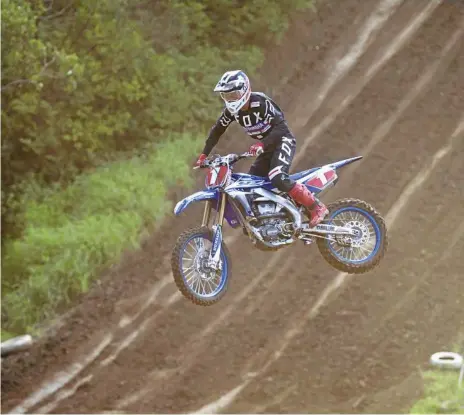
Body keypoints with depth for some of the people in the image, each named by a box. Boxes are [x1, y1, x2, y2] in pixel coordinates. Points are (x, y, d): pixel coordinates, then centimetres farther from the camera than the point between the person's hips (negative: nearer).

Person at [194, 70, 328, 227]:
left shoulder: (260, 102, -25)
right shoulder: (231, 110, -2)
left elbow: (281, 126, -31)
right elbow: (217, 130, 9)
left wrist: (262, 145, -43)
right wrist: (204, 155, 1)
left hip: (282, 141, -8)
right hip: (267, 147, 8)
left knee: (278, 178, -31)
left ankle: (316, 207, -25)